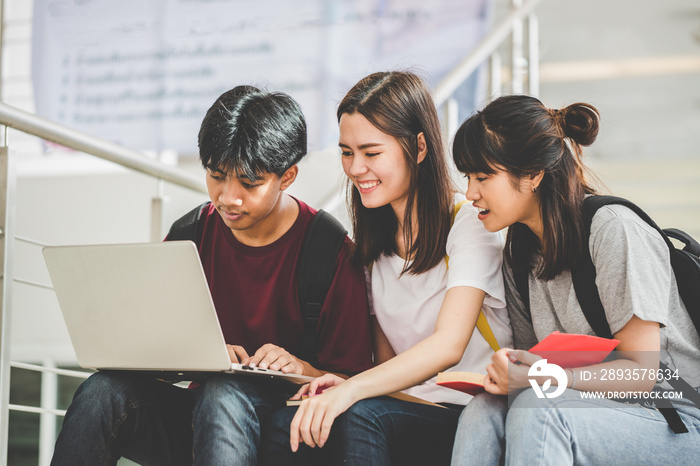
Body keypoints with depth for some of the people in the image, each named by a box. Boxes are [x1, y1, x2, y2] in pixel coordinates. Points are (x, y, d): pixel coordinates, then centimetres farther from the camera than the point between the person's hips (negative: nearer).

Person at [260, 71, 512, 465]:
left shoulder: (468, 222, -9)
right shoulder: (374, 240, 13)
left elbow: (448, 346, -23)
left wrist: (353, 390, -36)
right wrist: (347, 385, -9)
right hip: (406, 409, 5)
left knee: (359, 416, -34)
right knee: (289, 425, -24)